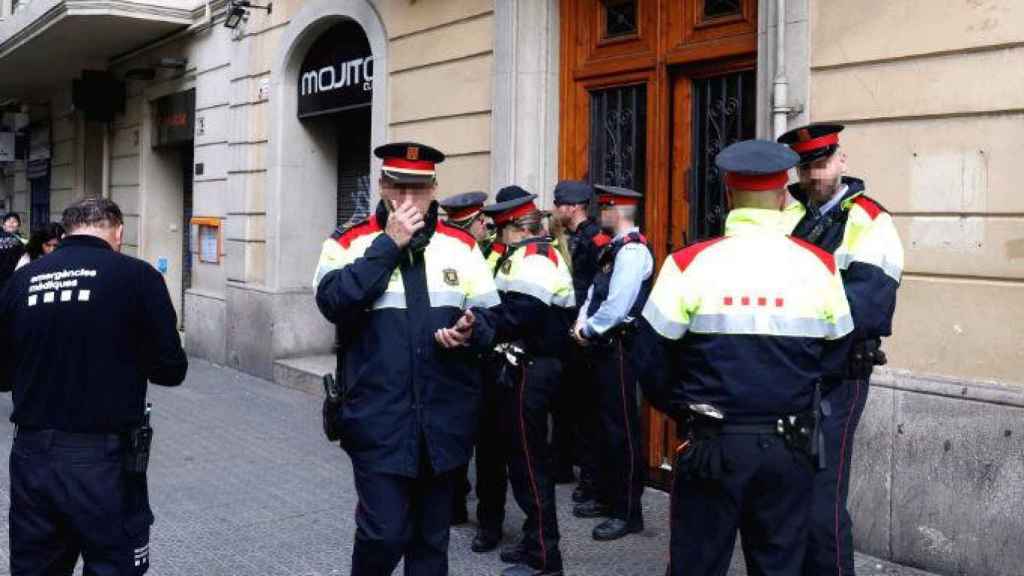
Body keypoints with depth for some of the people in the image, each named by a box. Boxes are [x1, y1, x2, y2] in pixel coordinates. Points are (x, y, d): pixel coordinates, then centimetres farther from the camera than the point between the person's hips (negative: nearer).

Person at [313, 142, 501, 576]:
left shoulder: (461, 246, 8)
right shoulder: (350, 243, -1)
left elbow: (488, 319, 9)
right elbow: (333, 303, -18)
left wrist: (470, 331, -14)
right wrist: (388, 244, -17)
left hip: (444, 421, 3)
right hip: (379, 421, -3)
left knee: (432, 537, 14)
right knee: (383, 534, -5)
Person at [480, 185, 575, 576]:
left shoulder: (532, 257, -15)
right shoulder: (531, 254, 18)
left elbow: (519, 314, -25)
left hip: (527, 372, -11)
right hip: (524, 368, 11)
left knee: (528, 460, -5)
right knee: (522, 455, 17)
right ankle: (535, 541, 28)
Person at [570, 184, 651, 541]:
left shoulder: (632, 251, -17)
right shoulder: (615, 248, 14)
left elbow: (616, 307, -23)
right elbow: (595, 292, 15)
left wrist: (587, 329, -10)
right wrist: (582, 324, -1)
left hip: (619, 347, -10)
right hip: (604, 347, 10)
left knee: (622, 428, -3)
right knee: (606, 423, 17)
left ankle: (628, 512, 5)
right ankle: (608, 497, 30)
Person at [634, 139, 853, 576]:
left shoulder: (689, 264, -11)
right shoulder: (819, 266, -4)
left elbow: (651, 358, -6)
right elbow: (833, 354, 7)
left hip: (712, 444, -2)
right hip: (789, 446, 2)